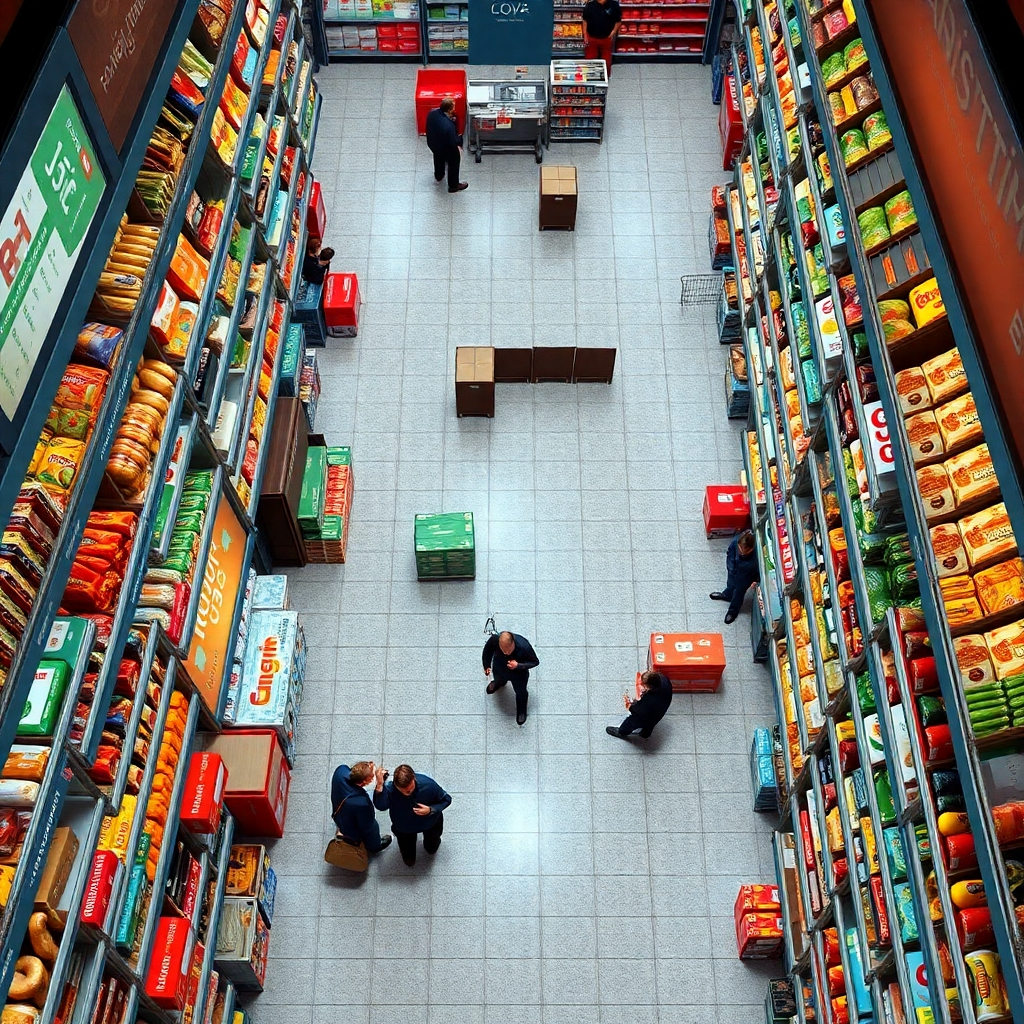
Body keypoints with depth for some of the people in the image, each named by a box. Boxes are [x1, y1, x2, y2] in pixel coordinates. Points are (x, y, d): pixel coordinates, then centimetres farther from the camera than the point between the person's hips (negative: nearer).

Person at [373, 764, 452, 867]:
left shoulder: (428, 784, -37)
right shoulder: (391, 789, -41)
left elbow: (446, 800, -19)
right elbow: (381, 806, -62)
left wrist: (431, 810, -36)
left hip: (429, 822, 0)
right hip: (404, 827, 0)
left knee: (431, 849, 25)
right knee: (409, 861, 17)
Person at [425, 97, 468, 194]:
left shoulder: (432, 113, -23)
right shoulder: (449, 126, -43)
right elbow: (453, 143, -29)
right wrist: (459, 138, -10)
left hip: (432, 143, 6)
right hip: (446, 149, -6)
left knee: (438, 158, 37)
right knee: (453, 165, 23)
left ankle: (438, 175, 65)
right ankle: (453, 185, 45)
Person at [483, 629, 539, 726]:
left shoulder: (524, 646, -45)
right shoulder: (494, 640, -39)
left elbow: (535, 662, -25)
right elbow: (487, 650, -12)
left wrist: (518, 665, -40)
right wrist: (486, 666, 1)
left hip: (518, 675, -2)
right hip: (499, 670, 2)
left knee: (521, 693, 26)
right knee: (498, 680, 37)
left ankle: (521, 712, 59)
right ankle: (498, 683, 76)